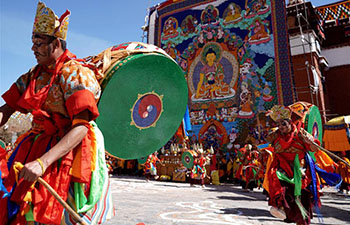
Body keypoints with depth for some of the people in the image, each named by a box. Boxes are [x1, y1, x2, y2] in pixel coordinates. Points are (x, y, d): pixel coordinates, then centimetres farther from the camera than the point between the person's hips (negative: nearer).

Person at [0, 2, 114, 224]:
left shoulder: (76, 73, -13)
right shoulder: (35, 75, 11)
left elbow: (81, 127, -23)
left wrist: (43, 162, -31)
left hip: (69, 152, -6)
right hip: (36, 146, 7)